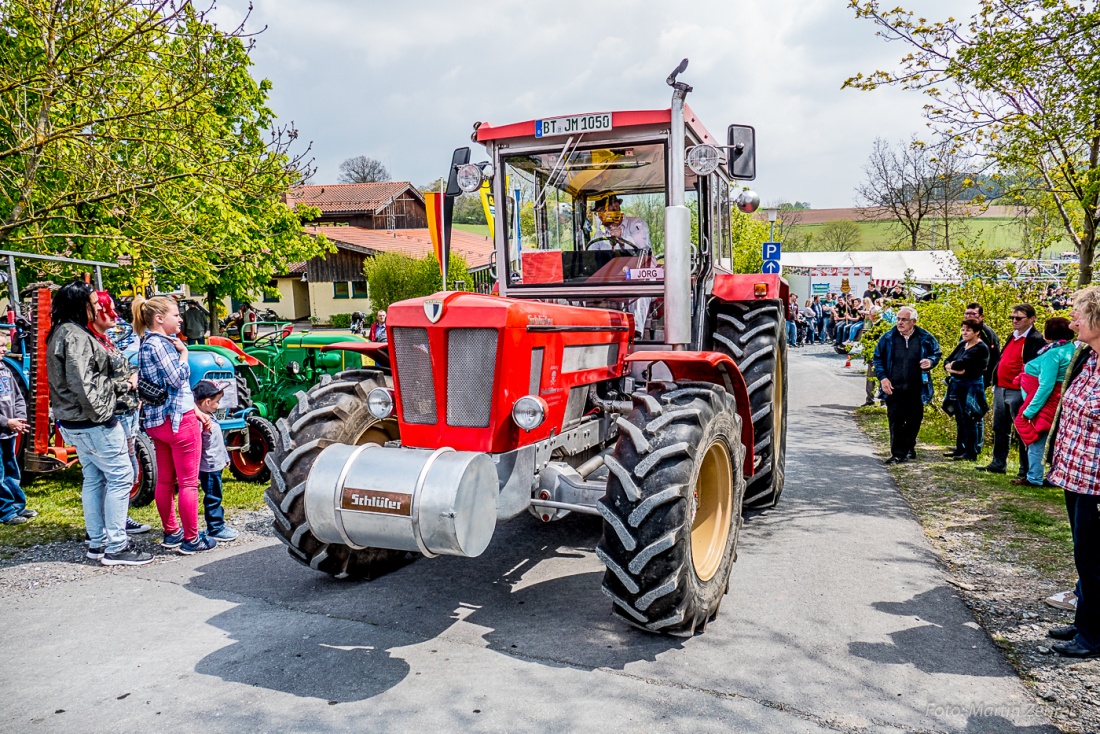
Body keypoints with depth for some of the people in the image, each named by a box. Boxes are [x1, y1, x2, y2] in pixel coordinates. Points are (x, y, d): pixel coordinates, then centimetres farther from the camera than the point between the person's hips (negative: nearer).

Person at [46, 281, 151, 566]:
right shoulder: (75, 336, -19)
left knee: (94, 478, 17)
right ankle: (116, 548, -2)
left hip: (73, 422, 11)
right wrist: (100, 414, -18)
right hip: (92, 423, -11)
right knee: (120, 477, -5)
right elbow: (81, 383, -26)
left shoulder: (60, 334, 13)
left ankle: (97, 543, 25)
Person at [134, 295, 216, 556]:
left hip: (157, 420, 10)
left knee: (165, 480, 15)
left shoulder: (148, 344, 15)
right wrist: (184, 353, -5)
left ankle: (172, 533, 26)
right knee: (189, 483, -1)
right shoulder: (158, 344, -17)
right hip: (179, 420, -10)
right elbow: (178, 378, -20)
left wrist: (194, 409, 16)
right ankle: (191, 539, 6)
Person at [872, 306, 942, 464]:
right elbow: (878, 358, 5)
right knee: (896, 421, -2)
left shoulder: (925, 338, 0)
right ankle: (898, 453, 3)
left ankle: (909, 448, 30)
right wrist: (883, 377, -5)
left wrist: (931, 361, -9)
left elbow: (937, 353, 13)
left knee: (914, 420, 12)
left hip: (917, 390, 1)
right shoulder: (887, 338, 0)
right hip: (894, 389, -1)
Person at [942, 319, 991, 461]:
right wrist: (954, 369, -13)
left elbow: (962, 363, -24)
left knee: (969, 420, -2)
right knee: (960, 419, 14)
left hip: (972, 387, -7)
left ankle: (971, 453, 6)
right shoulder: (962, 344, 10)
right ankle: (960, 449, 23)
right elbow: (947, 361, 7)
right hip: (957, 385, 7)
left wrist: (951, 365, -5)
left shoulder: (981, 348, -14)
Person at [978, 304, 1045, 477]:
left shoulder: (1036, 340, -11)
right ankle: (998, 463, 23)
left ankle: (1026, 471, 7)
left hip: (1018, 392, -8)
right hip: (1001, 389, 8)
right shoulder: (1012, 336, 15)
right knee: (1000, 429, 14)